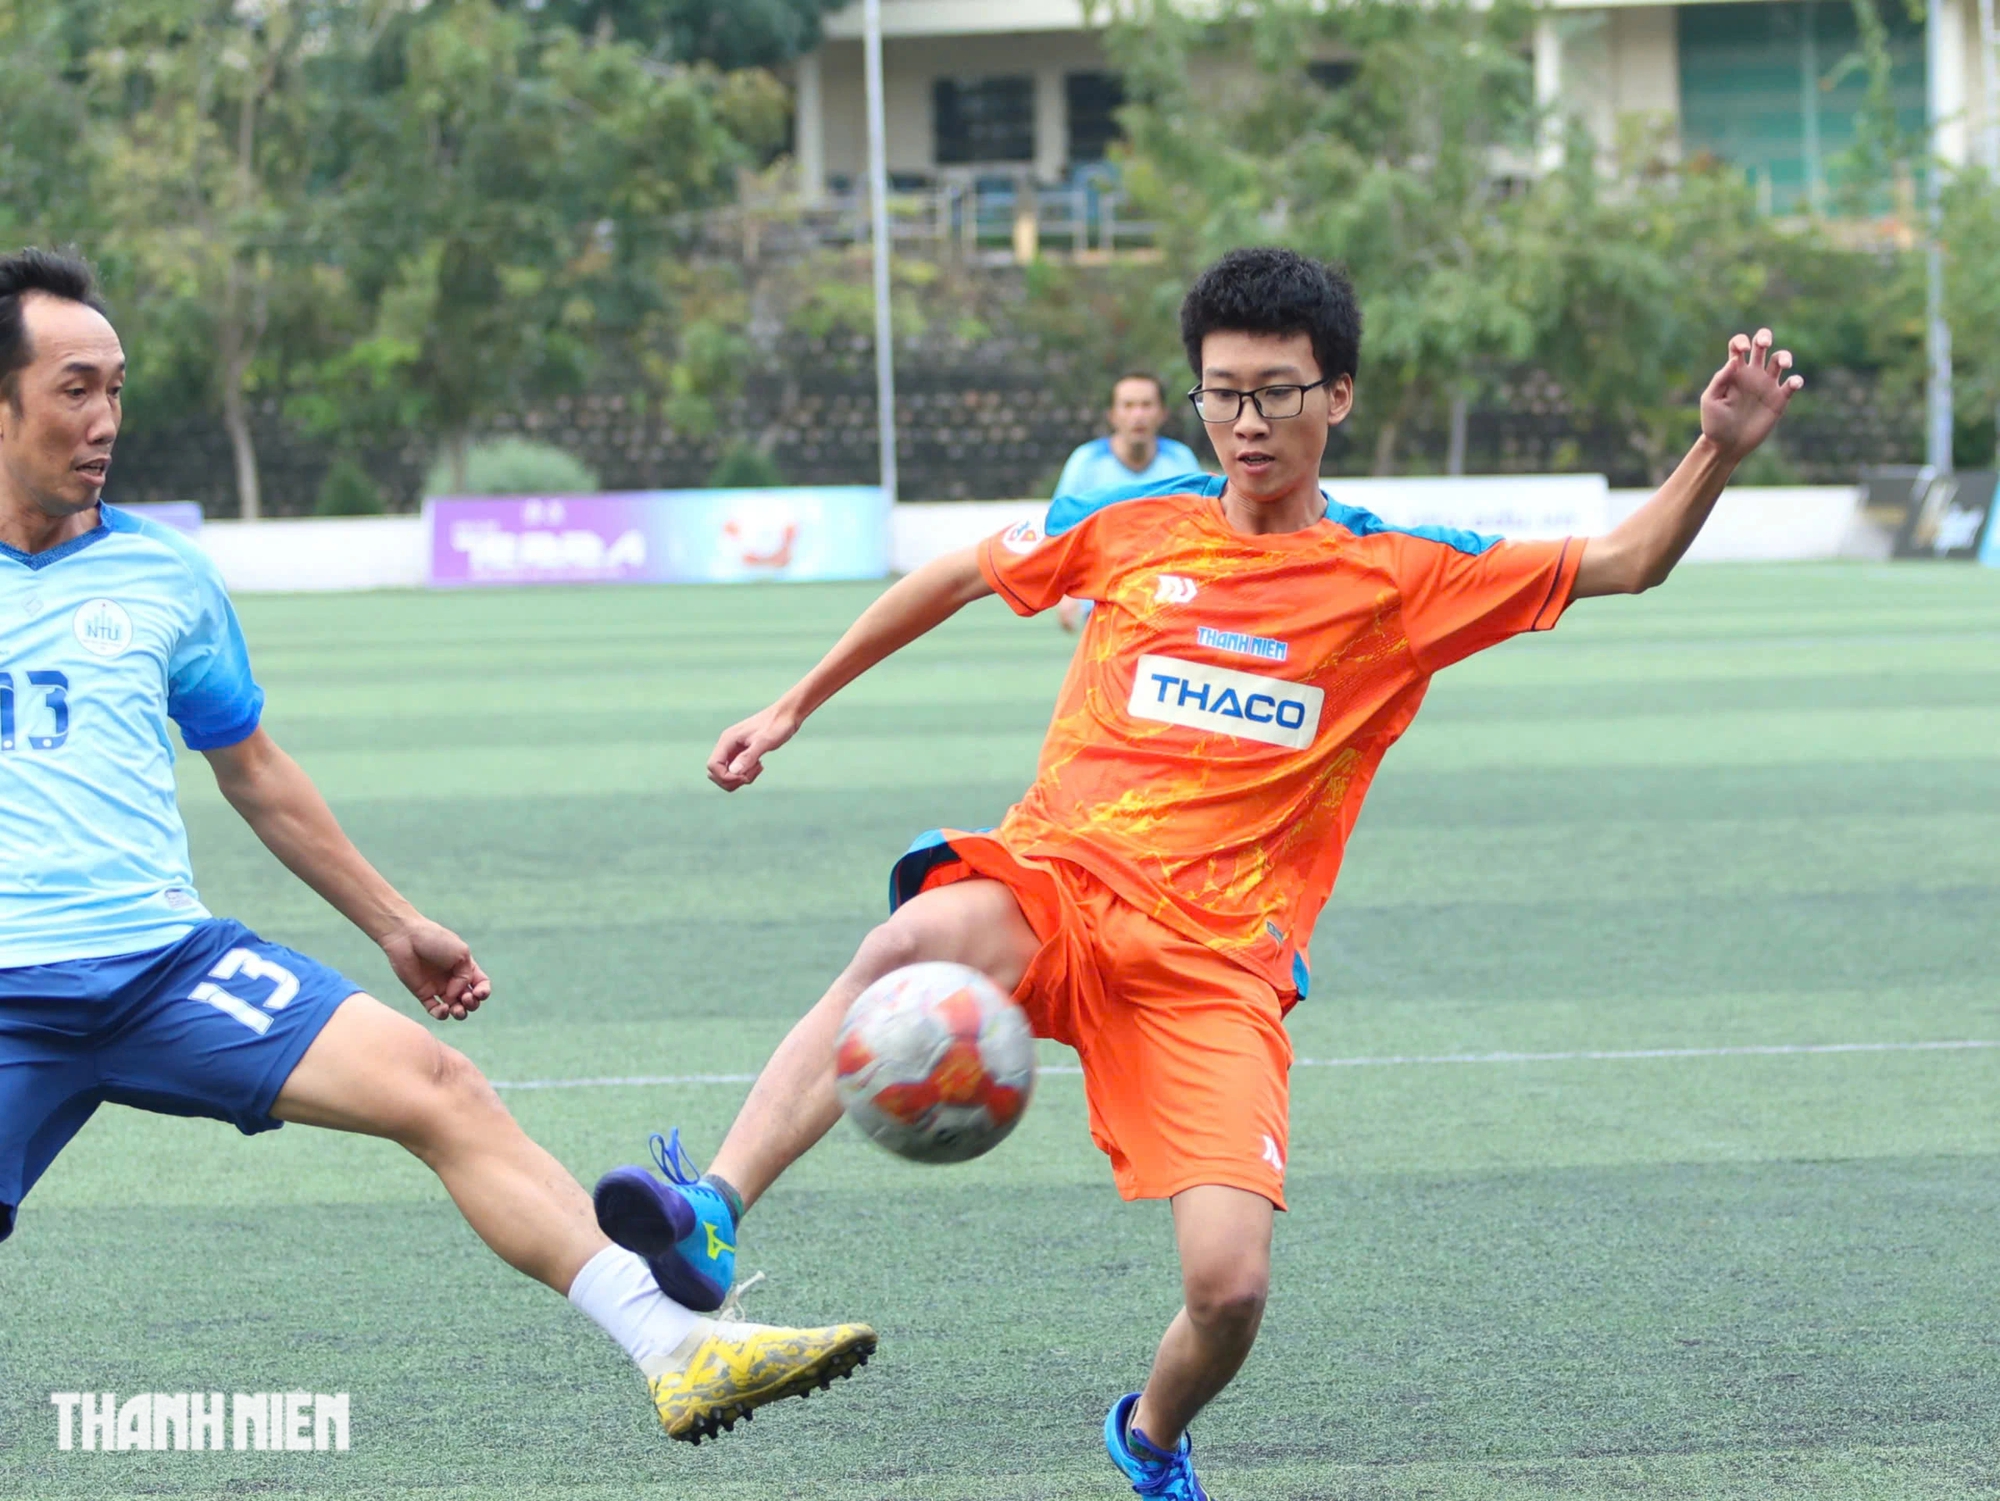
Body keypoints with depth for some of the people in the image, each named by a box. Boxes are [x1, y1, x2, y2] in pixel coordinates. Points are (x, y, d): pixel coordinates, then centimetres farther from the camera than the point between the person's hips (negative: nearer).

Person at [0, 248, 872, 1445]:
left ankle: (675, 1347, -17)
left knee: (433, 1086, -14)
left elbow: (256, 773, 25)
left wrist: (394, 925, 28)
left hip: (167, 960, 2)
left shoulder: (163, 573, 13)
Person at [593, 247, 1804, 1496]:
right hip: (1055, 883, 0)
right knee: (918, 942, -38)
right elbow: (953, 580, 25)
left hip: (1217, 962, 0)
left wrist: (1722, 450, -8)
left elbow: (1625, 564, 9)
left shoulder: (1401, 581, 7)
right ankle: (713, 1216, -50)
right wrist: (795, 707, 27)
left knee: (1231, 1288, -15)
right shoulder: (1134, 524, 10)